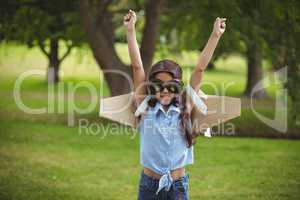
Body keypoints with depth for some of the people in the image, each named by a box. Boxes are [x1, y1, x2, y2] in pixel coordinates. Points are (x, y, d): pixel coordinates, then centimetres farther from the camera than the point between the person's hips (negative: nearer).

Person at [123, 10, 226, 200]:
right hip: (149, 184, 0)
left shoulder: (184, 110, -1)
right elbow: (137, 66, -6)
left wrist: (216, 35, -5)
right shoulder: (145, 109, -2)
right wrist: (131, 30, -9)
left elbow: (200, 69, -3)